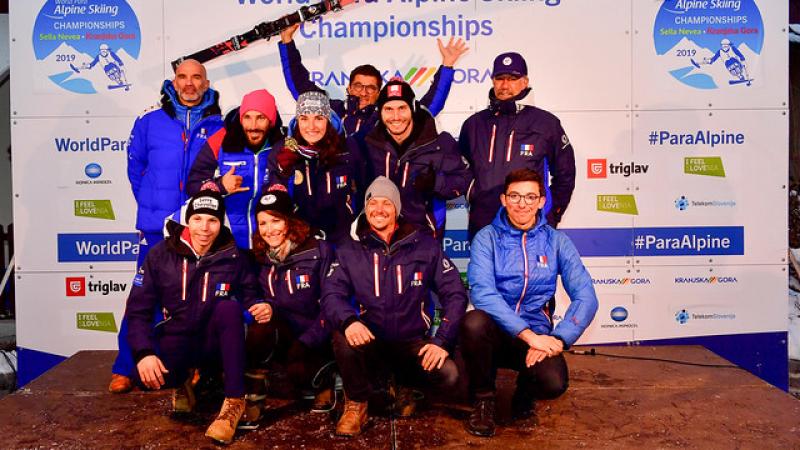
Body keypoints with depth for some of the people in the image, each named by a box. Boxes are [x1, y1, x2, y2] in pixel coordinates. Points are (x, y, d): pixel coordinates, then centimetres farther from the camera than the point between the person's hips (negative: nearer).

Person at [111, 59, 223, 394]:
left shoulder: (219, 128, 5)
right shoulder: (149, 123, 6)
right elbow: (135, 167, 15)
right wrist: (149, 203, 11)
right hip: (157, 228, 0)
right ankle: (125, 369, 12)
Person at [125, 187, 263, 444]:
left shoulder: (233, 257, -5)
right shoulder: (161, 255, -5)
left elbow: (251, 301, -2)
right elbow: (137, 310, -5)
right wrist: (144, 352, -21)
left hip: (216, 344, 0)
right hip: (177, 343, 1)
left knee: (228, 306, -32)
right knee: (146, 375, -31)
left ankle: (234, 401, -25)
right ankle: (184, 380, 9)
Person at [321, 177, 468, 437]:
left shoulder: (425, 246, 1)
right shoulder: (349, 251, 3)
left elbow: (455, 294, -1)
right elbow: (331, 294, -8)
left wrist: (442, 341, -13)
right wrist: (348, 320, -31)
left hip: (414, 343, 1)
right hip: (371, 343, 0)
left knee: (448, 375, -27)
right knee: (343, 338, -33)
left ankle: (408, 385, 11)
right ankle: (356, 405, -4)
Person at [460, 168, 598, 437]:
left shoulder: (556, 241, 2)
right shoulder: (487, 238, -4)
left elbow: (586, 298, -4)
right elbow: (482, 292, -19)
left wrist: (557, 340, -18)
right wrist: (529, 334, -25)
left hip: (537, 336, 1)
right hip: (495, 333, 0)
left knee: (554, 383, -29)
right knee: (474, 322, -34)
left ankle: (525, 389, 12)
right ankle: (483, 400, -5)